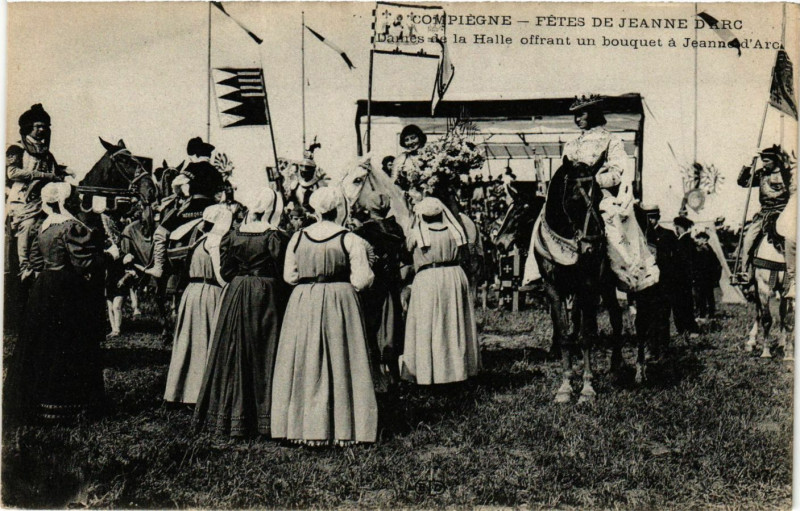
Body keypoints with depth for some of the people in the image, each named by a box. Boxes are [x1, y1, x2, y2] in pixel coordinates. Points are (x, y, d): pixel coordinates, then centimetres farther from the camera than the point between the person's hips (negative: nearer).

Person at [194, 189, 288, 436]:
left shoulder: (233, 235, 1)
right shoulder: (275, 237, -10)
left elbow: (226, 272, 3)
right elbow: (282, 273, -11)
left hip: (236, 296, 4)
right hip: (266, 297, -3)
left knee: (233, 354, 10)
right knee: (263, 354, 2)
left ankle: (230, 415, 16)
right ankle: (263, 416, 5)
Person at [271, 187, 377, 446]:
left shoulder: (297, 238, 3)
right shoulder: (351, 240, -8)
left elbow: (289, 276, 6)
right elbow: (361, 280, -11)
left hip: (302, 304, 3)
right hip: (340, 304, -3)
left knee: (305, 366, 9)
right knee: (341, 364, 5)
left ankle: (305, 427, 12)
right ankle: (343, 428, 7)